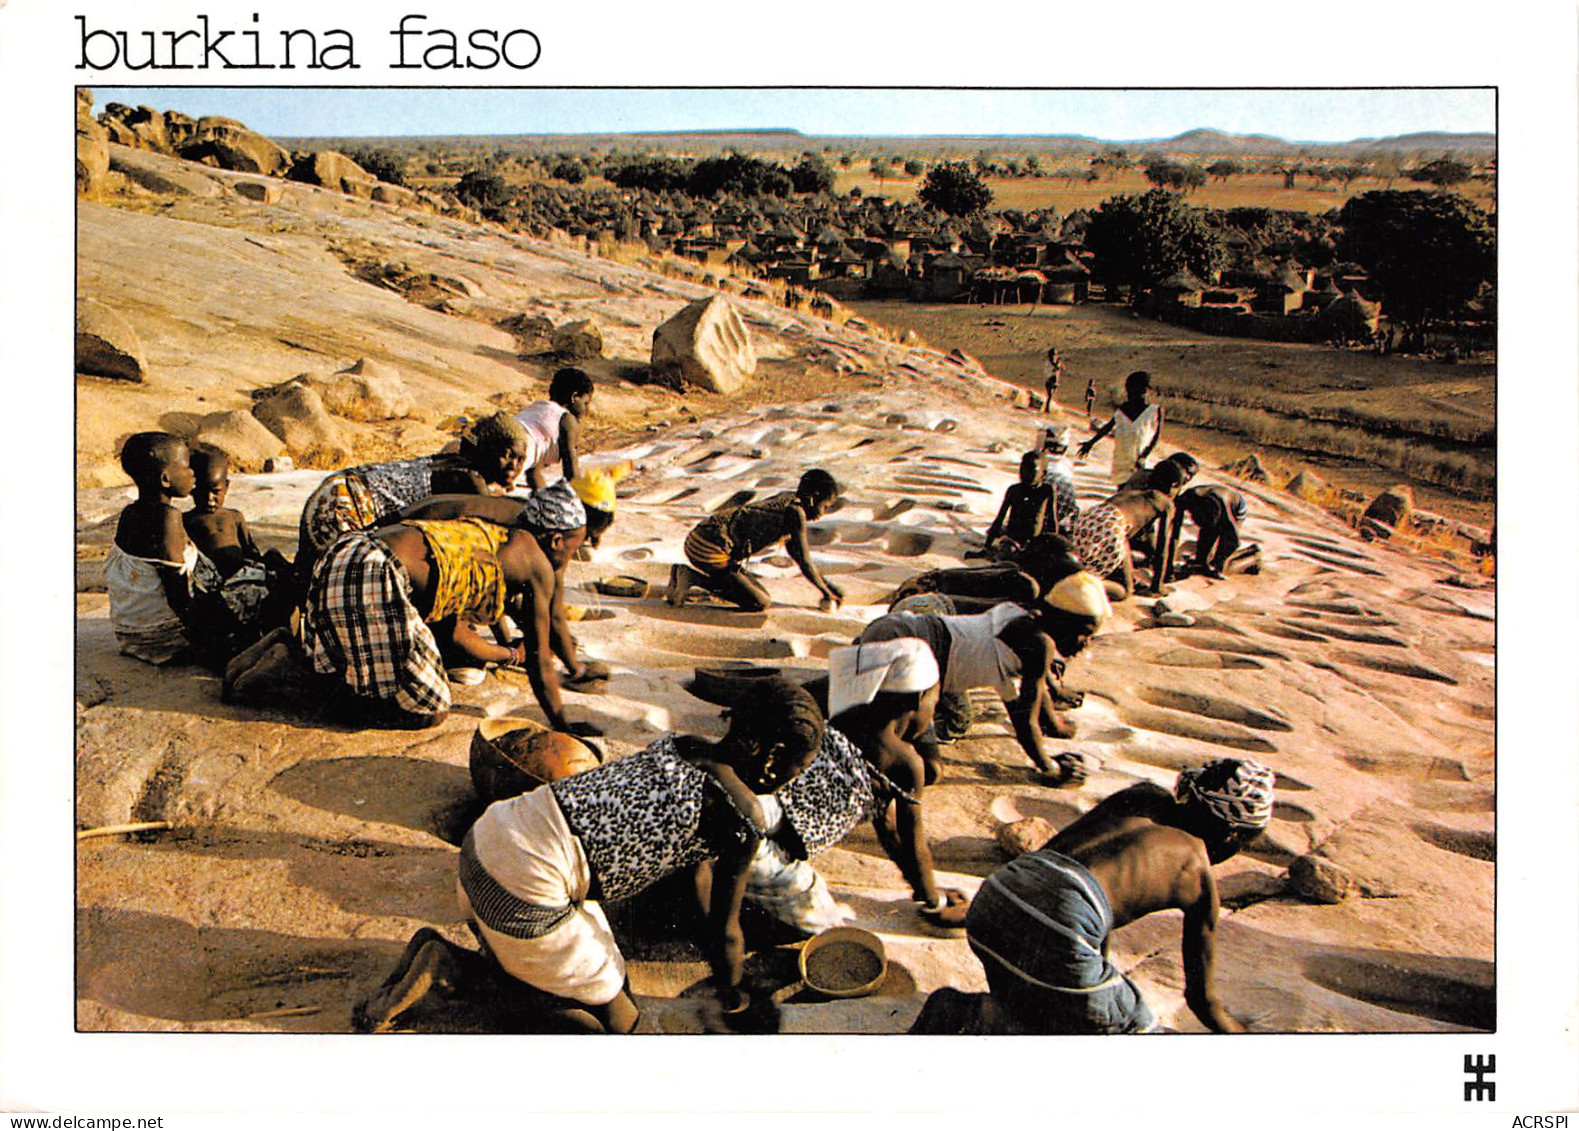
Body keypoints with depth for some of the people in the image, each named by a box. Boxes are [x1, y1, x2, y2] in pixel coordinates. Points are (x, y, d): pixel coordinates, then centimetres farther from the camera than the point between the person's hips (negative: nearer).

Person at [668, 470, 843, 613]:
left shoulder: (786, 499, 18)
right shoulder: (795, 512, -11)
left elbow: (797, 554, 27)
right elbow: (804, 562, -8)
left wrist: (826, 583, 27)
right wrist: (827, 593, 5)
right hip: (712, 550, -10)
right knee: (760, 603, -7)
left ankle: (686, 574, 10)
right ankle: (691, 577, -13)